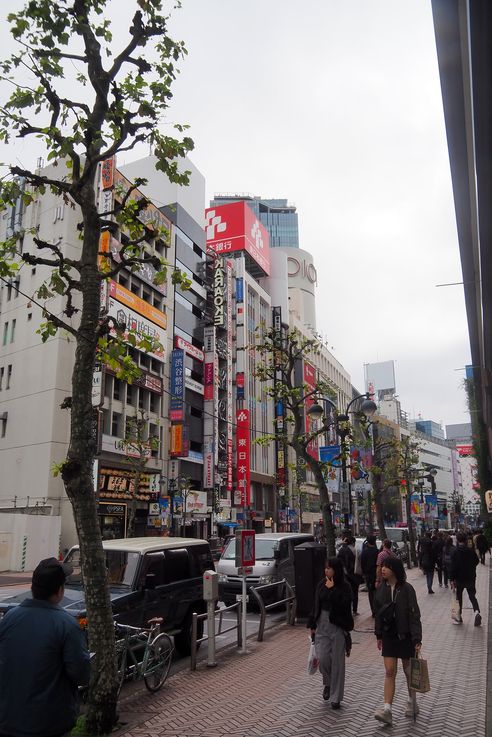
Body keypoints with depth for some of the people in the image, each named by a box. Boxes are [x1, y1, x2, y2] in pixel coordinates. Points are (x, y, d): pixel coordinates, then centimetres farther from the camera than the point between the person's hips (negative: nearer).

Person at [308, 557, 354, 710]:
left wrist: (331, 589, -22)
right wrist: (312, 625, 8)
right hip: (322, 625, 4)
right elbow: (316, 605, 9)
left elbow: (343, 605, -23)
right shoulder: (321, 584, 4)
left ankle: (335, 697, 17)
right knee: (322, 658, -2)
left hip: (338, 627, -4)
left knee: (337, 661, 3)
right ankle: (328, 683, 29)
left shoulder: (345, 587, -9)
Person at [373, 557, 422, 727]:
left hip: (405, 635, -3)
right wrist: (379, 635, 11)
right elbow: (378, 612, 8)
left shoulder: (406, 589, -16)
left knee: (408, 670, 14)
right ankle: (387, 710, 0)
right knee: (389, 672, 0)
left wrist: (417, 639, -19)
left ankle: (412, 702, 35)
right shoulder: (382, 588, -1)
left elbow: (414, 615, -15)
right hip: (389, 635, 4)